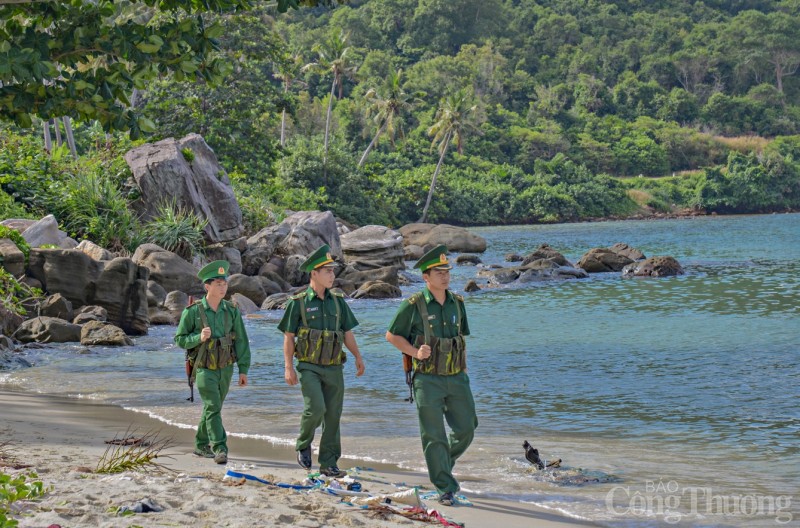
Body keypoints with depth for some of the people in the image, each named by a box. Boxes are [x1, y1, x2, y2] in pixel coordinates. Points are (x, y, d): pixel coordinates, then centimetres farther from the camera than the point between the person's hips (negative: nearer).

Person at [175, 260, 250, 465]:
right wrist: (199, 338, -23)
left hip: (225, 369, 4)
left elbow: (241, 341, 2)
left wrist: (243, 370, -2)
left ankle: (202, 445, 30)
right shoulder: (192, 312, -9)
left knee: (213, 408, 15)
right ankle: (220, 449, -19)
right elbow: (179, 339, -4)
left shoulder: (232, 312, -1)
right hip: (204, 369, -4)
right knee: (213, 407, -16)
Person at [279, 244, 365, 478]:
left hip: (334, 368, 4)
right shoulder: (299, 302, -2)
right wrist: (288, 367, -8)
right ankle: (303, 445, 8)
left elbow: (347, 333, 14)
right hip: (309, 366, -4)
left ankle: (329, 463, 11)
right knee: (316, 408, -19)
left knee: (333, 415, 3)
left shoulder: (338, 301, 10)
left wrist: (358, 356, 1)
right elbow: (288, 337, -1)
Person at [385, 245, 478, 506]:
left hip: (456, 378, 5)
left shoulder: (457, 303, 8)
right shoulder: (413, 305, -7)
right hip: (427, 379, -4)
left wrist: (464, 371, 14)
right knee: (434, 436, -2)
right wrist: (415, 352, -12)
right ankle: (445, 488, 6)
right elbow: (391, 335, 1)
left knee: (466, 430, 5)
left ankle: (444, 464, 33)